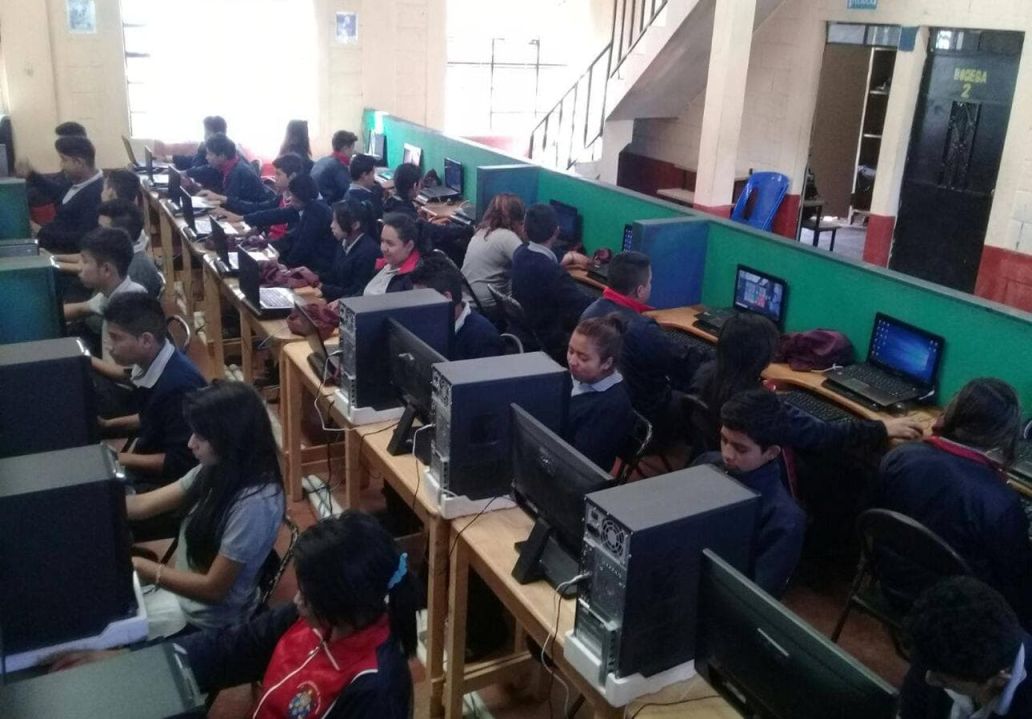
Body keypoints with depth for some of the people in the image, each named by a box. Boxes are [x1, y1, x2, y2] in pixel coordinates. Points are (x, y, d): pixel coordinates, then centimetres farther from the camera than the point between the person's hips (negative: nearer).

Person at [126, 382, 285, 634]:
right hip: (183, 595, 7)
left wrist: (141, 568, -23)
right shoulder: (216, 470, -5)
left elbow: (214, 588, -24)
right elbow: (143, 505, 0)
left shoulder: (255, 503, -31)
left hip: (208, 625, -7)